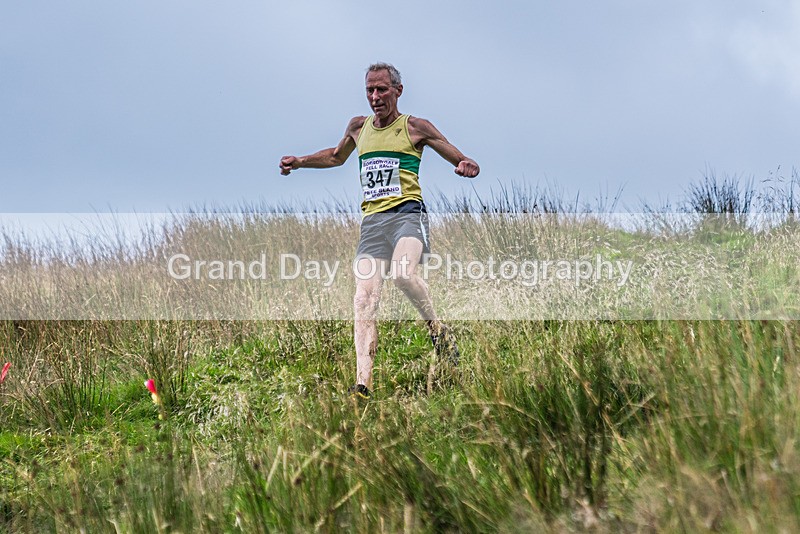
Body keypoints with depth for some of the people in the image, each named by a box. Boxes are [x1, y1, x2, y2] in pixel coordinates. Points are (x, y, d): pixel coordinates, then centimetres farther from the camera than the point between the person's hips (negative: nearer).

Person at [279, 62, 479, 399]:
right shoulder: (359, 127, 20)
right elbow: (336, 157, 42)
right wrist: (299, 162, 30)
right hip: (372, 220, 4)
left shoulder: (415, 128, 7)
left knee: (402, 272, -34)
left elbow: (466, 164, 9)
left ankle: (437, 330, -8)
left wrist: (468, 168, -14)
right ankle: (362, 385, -20)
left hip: (407, 213, -4)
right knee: (364, 299, -12)